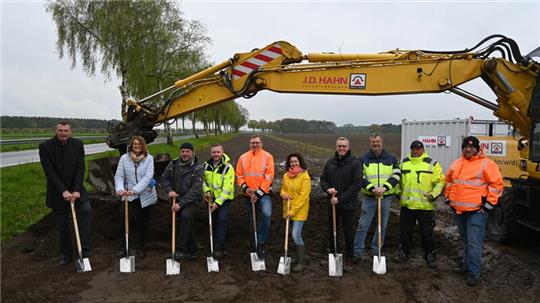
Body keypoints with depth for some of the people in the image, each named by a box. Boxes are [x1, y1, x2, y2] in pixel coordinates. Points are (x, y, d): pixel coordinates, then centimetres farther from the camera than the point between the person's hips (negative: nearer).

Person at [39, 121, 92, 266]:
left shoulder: (77, 144, -4)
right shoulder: (45, 147, -10)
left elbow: (80, 169, -8)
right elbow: (50, 172, -15)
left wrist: (76, 190, -17)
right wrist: (64, 191, -22)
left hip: (75, 189, 1)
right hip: (57, 192, -1)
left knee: (86, 210, -23)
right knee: (62, 226, 7)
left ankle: (84, 247, -13)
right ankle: (66, 254, 26)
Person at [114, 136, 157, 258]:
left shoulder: (149, 158, -4)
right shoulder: (124, 158, -1)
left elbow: (147, 177, -14)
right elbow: (119, 176, -3)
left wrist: (134, 190, -25)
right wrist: (120, 189, -23)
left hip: (146, 196, 0)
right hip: (129, 196, 0)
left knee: (143, 223, 9)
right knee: (123, 220, -10)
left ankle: (140, 248, 27)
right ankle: (124, 247, 10)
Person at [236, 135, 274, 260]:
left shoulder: (267, 156, -3)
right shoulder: (243, 157, 7)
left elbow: (269, 177, -10)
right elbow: (239, 175, 6)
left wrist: (259, 193, -15)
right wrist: (245, 187, -12)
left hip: (263, 193, -4)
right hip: (248, 195, 4)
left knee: (266, 214, -28)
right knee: (253, 221, 15)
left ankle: (260, 244, -17)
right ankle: (257, 245, 33)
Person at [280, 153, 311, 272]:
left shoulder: (305, 177, -13)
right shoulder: (286, 176, 5)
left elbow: (303, 197, -16)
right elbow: (283, 189, 16)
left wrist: (293, 211, -18)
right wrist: (283, 194, -9)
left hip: (299, 210, -6)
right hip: (288, 210, 6)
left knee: (296, 235, -9)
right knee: (296, 235, 14)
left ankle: (301, 262, 6)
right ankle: (299, 257, 30)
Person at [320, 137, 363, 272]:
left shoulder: (355, 163, -9)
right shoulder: (330, 162, 6)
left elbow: (357, 184, -14)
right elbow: (323, 179, 12)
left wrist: (340, 199, -17)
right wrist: (328, 189, -11)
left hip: (347, 205, -4)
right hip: (332, 204, 5)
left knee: (348, 233, 5)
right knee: (332, 231, 15)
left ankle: (348, 260, 19)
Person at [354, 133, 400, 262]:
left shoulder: (391, 159, 5)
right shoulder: (363, 159, 2)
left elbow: (396, 175, -2)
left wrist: (384, 188, -15)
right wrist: (372, 189, -19)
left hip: (386, 197, 2)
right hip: (369, 197, -1)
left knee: (382, 226, 10)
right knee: (363, 225, -2)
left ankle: (376, 250, 25)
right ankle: (358, 251, 6)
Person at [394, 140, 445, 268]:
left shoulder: (432, 164, -1)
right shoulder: (404, 163, 9)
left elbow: (440, 181, -1)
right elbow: (398, 179, 19)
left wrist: (434, 194, -10)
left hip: (425, 205, -3)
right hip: (406, 204, 3)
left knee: (427, 232, 5)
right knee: (405, 231, 12)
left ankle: (430, 256, 21)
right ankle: (404, 253, 27)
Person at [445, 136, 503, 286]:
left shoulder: (486, 164, -8)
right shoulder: (456, 164, 10)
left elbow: (497, 184, -9)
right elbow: (449, 181, 24)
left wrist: (489, 203, -12)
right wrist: (448, 197, 17)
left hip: (477, 211, -6)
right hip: (458, 210, 6)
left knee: (474, 243, -6)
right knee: (465, 240, 20)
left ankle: (474, 272, 3)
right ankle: (467, 262, 37)